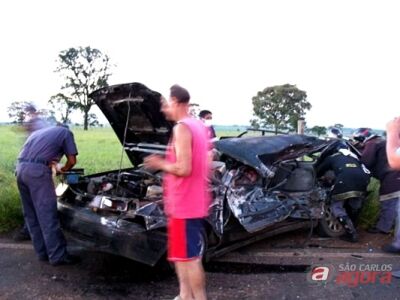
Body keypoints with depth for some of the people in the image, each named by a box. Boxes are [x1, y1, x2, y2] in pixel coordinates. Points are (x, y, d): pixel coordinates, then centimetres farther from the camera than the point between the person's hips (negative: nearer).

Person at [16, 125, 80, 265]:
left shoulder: (39, 132, 34)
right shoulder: (65, 133, 15)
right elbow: (72, 160, 9)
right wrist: (63, 169, 27)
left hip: (21, 168, 7)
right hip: (37, 170, -7)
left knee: (31, 215, 13)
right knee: (47, 214, -4)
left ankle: (43, 252, 21)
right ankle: (58, 255, 2)